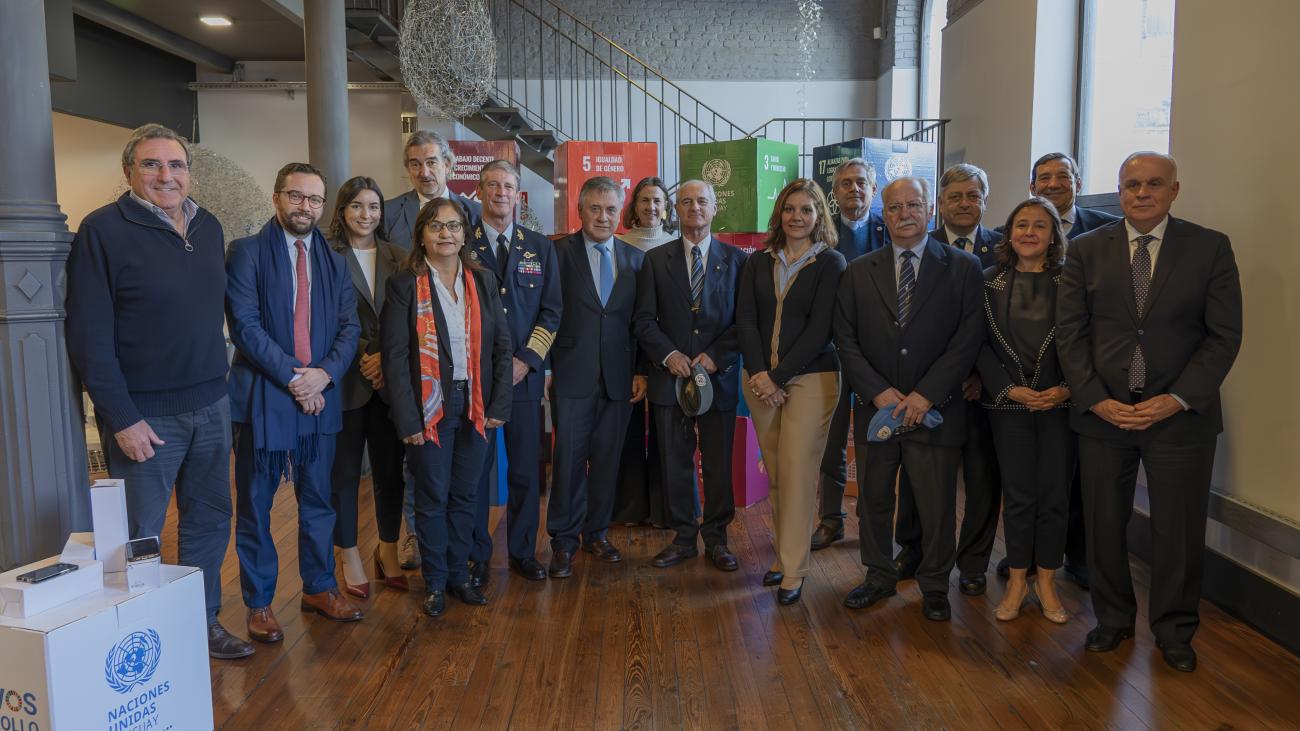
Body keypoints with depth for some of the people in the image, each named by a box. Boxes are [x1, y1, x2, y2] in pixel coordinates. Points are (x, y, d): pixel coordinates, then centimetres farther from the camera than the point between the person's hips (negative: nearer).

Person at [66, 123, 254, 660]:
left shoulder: (208, 226, 8)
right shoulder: (103, 229, -11)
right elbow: (89, 336, -13)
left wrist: (218, 383, 9)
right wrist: (122, 419, -15)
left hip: (211, 405, 6)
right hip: (146, 414, -6)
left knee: (211, 520, 14)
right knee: (140, 538, 7)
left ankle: (203, 623, 31)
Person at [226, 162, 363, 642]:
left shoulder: (334, 261, 12)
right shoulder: (246, 252, -3)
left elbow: (349, 327, 6)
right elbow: (246, 325, -12)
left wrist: (323, 374, -10)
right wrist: (292, 377, -15)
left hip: (320, 397, 4)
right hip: (262, 397, -4)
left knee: (318, 501, 14)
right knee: (255, 505, 6)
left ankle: (319, 588, 29)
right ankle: (259, 603, 20)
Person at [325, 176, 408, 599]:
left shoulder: (397, 258, 10)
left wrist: (387, 358, -7)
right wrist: (363, 359, -10)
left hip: (390, 380, 4)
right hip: (345, 381, -3)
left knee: (391, 470, 9)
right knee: (344, 474, 7)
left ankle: (388, 555, 26)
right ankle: (350, 560, 22)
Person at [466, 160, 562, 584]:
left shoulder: (540, 247, 9)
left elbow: (551, 311, 5)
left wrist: (525, 360, -6)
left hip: (525, 372, 2)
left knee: (525, 469, 7)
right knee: (474, 469, 4)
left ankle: (522, 552, 22)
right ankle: (477, 556, 18)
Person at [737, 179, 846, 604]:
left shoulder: (831, 263, -2)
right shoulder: (758, 263, 10)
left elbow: (820, 330, -8)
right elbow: (745, 320, 4)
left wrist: (778, 377, -11)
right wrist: (759, 374, -10)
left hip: (810, 378, -4)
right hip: (761, 379, 4)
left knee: (797, 473, -5)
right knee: (774, 473, 7)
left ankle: (794, 572, 4)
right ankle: (784, 556, 19)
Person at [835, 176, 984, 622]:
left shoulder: (963, 268, 0)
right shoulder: (858, 272, 6)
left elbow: (969, 338, -6)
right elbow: (845, 339, 3)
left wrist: (926, 394, -14)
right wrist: (878, 392, -10)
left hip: (936, 409, -2)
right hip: (877, 407, 2)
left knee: (937, 505, 6)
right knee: (873, 499, 13)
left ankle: (934, 586, 27)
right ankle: (879, 577, 32)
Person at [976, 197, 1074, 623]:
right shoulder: (990, 282, 3)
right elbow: (980, 345, 1)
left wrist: (1066, 388, -13)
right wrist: (1009, 389, -9)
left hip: (1060, 402, 0)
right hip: (1008, 404, 0)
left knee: (1054, 494, 5)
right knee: (1017, 495, 6)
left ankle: (1047, 583, 20)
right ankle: (1017, 582, 20)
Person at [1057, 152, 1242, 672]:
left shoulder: (1210, 249, -1)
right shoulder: (1086, 250, 2)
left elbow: (1224, 336, -3)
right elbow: (1070, 332, 0)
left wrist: (1176, 400, -13)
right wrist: (1095, 399, -10)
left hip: (1180, 415, -1)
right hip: (1102, 412, 1)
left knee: (1180, 531, 8)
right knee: (1104, 526, 10)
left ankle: (1174, 631, 29)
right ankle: (1113, 619, 31)